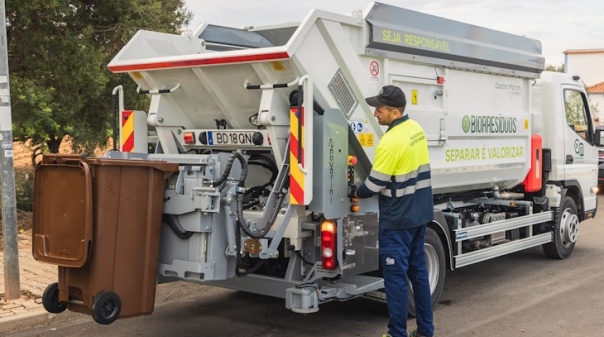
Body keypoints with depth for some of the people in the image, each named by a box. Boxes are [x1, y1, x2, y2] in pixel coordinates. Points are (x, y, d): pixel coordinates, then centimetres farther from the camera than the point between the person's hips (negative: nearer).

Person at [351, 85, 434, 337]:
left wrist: (356, 193, 3)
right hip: (419, 213, 9)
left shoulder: (390, 141, -22)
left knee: (396, 275, -1)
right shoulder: (416, 129, 6)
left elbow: (375, 184, -17)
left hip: (398, 219, -9)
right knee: (418, 270, 15)